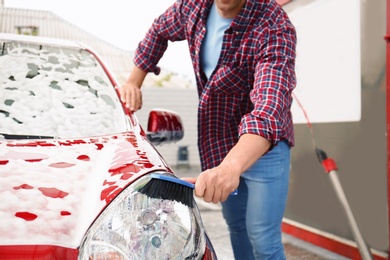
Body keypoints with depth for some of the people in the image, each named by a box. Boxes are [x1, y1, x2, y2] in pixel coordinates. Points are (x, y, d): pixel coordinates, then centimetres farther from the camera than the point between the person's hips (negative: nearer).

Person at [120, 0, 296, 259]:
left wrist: (230, 167, -58)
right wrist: (133, 82, 8)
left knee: (263, 239, -6)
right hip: (218, 140, 6)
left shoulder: (274, 28, -28)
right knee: (236, 225, 20)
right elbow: (159, 32, 13)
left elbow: (270, 105, -42)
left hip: (265, 143, -5)